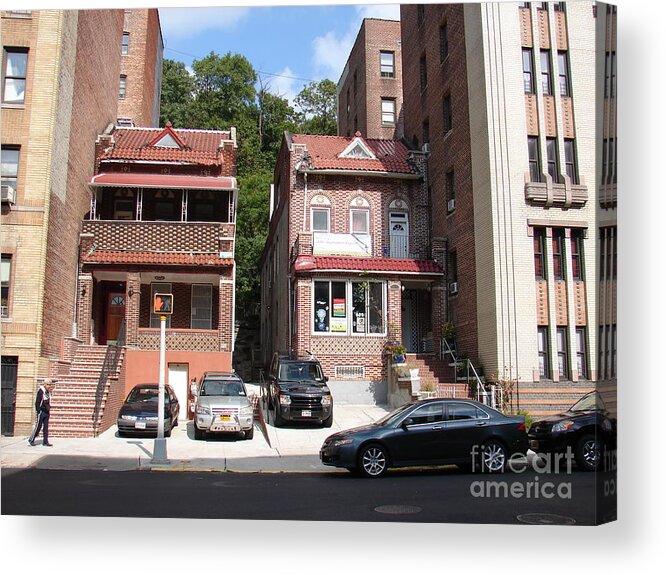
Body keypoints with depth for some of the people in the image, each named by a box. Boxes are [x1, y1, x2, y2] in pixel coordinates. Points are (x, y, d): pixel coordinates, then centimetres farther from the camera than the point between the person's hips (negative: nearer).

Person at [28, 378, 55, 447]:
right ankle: (31, 440, 14)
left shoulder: (48, 392, 12)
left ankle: (45, 442, 8)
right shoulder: (40, 391, -11)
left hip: (47, 412, 7)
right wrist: (38, 411, -15)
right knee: (38, 426, -2)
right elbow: (37, 402, -12)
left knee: (46, 427, 6)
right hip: (42, 411, -7)